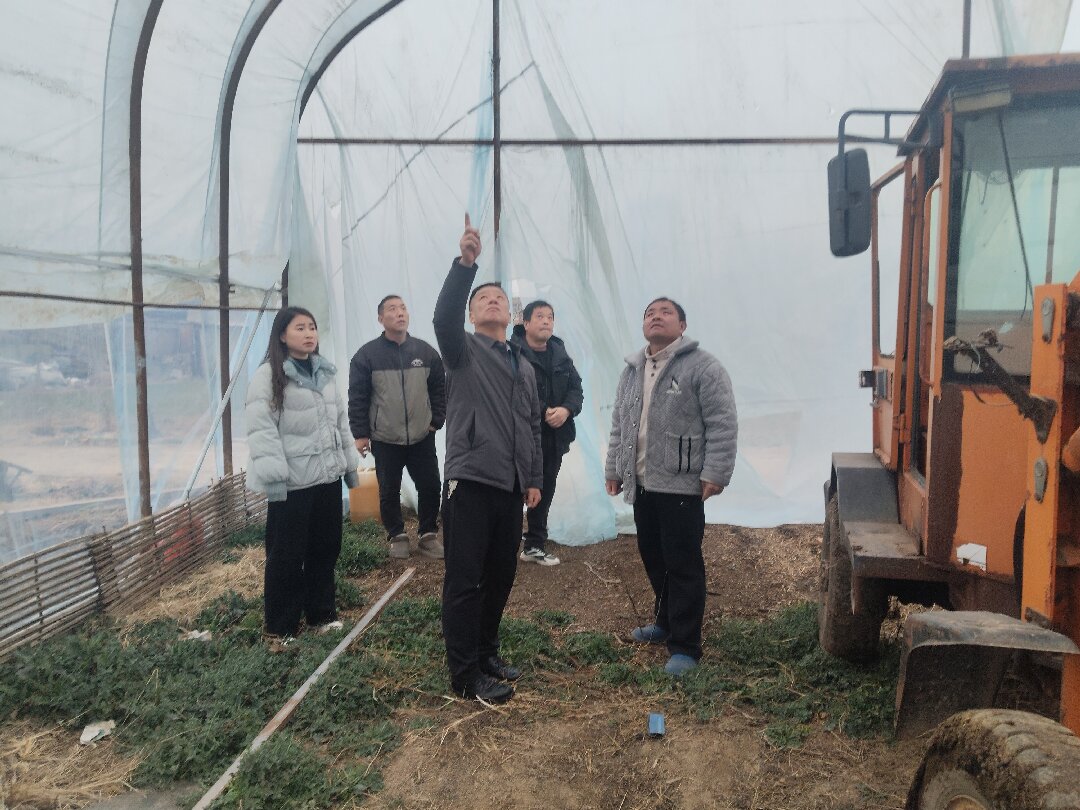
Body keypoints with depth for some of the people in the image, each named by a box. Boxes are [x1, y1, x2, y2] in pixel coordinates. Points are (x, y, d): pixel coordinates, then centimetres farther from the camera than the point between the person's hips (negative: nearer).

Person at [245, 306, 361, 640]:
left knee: (326, 548, 15)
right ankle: (282, 626, 18)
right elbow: (261, 429, -16)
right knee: (286, 555, 3)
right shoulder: (268, 375, -10)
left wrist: (350, 462, 16)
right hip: (292, 482, -6)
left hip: (327, 475, 7)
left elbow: (340, 419, 18)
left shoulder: (324, 371, 13)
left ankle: (321, 612, 31)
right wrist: (272, 474, -22)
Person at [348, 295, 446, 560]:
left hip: (422, 437, 2)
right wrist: (360, 433, -6)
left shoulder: (426, 351, 2)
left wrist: (436, 420, 4)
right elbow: (357, 397, -5)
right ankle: (397, 536, 26)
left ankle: (428, 535, 23)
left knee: (430, 487, 6)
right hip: (384, 440, -2)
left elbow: (439, 389, 10)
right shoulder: (367, 354, -6)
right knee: (389, 492, 9)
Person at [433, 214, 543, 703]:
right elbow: (443, 316, -21)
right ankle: (466, 676, 8)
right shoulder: (463, 350, 2)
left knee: (500, 578, 14)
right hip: (470, 481, -6)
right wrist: (465, 263, -33)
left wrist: (534, 479, 16)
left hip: (511, 486, 7)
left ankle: (486, 656, 30)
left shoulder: (523, 367, 20)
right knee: (466, 581, -2)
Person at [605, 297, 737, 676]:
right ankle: (665, 620, 36)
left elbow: (722, 424, -12)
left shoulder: (703, 366, -7)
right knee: (653, 558, 17)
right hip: (642, 484, 7)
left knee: (683, 565, -2)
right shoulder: (632, 370, 14)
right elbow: (619, 424, 19)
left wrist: (715, 474, -17)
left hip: (682, 485, -7)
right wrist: (614, 469, 18)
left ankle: (685, 646, 7)